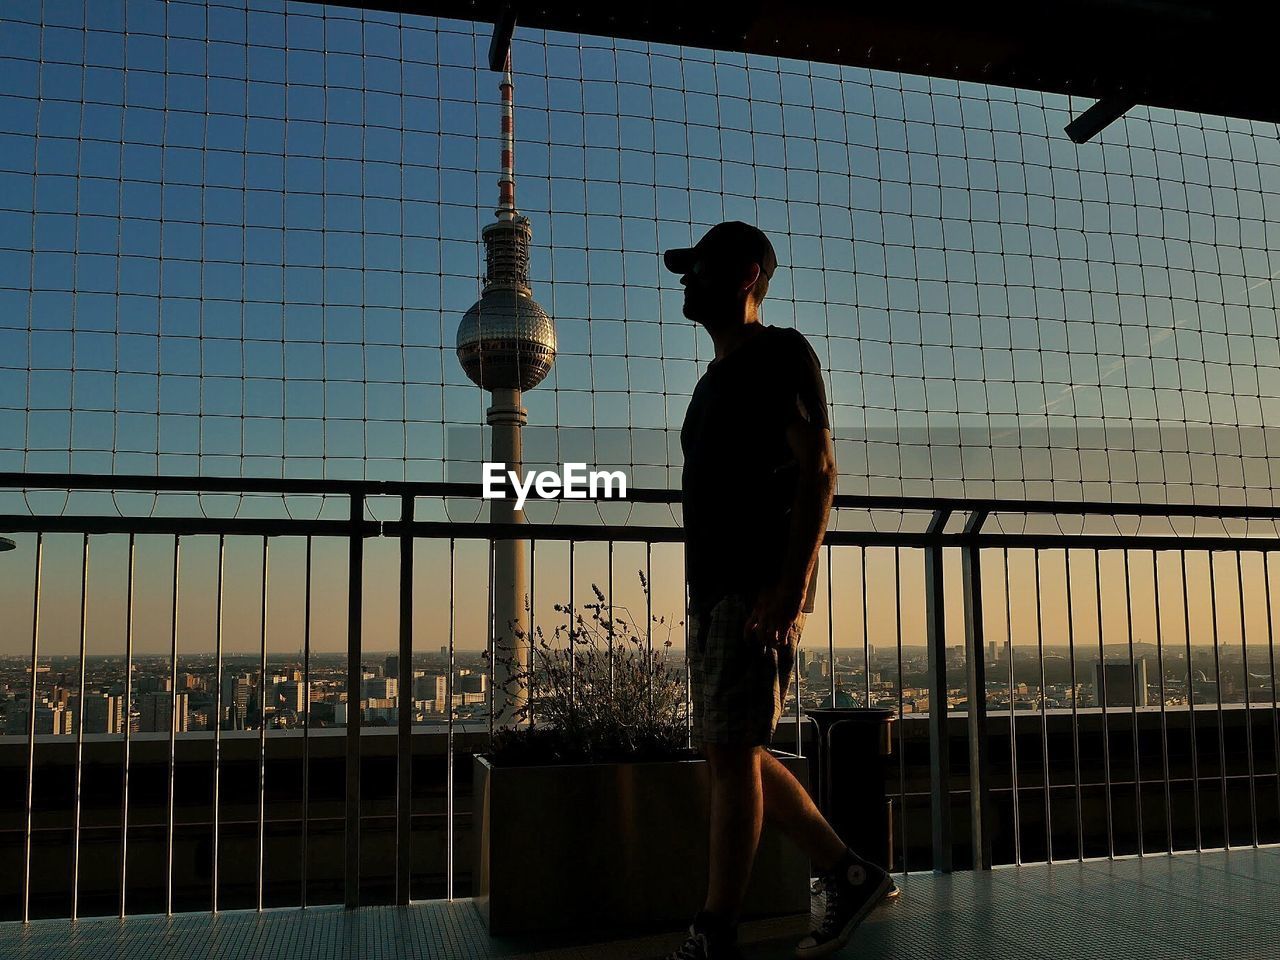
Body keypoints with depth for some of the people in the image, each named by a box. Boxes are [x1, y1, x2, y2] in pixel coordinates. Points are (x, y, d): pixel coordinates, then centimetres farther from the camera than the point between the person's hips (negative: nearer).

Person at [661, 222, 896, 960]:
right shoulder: (716, 379, 23)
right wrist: (704, 589, 19)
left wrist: (791, 586, -23)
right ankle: (850, 874, 21)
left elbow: (818, 470, -14)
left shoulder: (781, 354, -4)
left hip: (759, 589, -9)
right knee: (728, 750, 10)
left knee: (733, 752, -7)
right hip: (714, 588, 9)